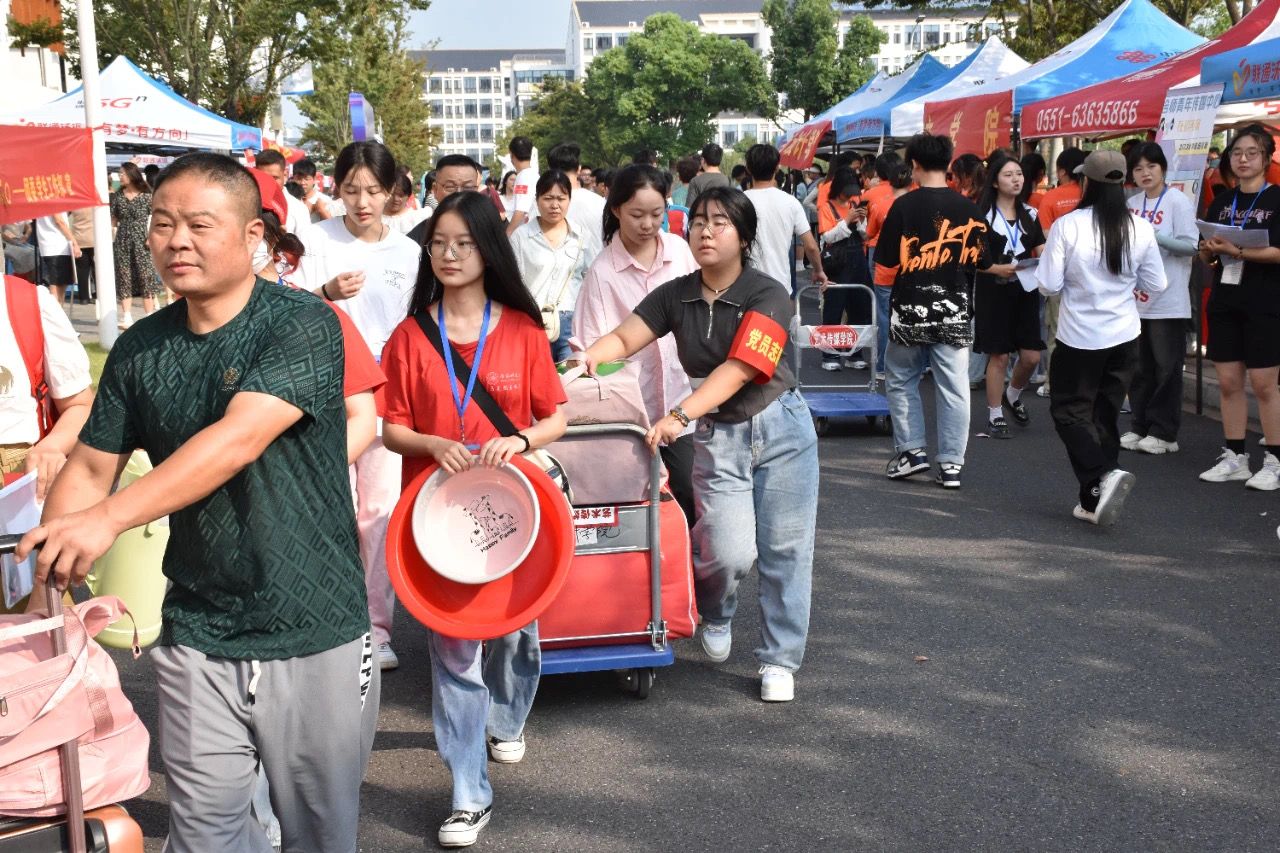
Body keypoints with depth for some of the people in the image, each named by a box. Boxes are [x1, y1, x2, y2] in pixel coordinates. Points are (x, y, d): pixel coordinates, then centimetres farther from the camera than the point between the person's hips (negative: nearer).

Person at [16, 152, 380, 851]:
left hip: (314, 636, -3)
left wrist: (109, 518, -34)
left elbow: (238, 439, -26)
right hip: (195, 639, 4)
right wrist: (49, 570, -10)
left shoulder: (302, 326, -12)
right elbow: (90, 467, 8)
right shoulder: (140, 349, 5)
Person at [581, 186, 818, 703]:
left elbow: (740, 368, -25)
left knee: (784, 549, 3)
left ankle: (779, 661, 20)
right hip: (717, 435, 2)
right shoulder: (676, 295, 1)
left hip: (779, 430, -2)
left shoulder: (767, 297, -14)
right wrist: (585, 360, -30)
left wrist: (682, 414, -36)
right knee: (730, 550, -12)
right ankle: (716, 613, 23)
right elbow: (624, 337, -8)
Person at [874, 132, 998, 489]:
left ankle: (911, 450, 12)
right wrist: (1003, 269, 29)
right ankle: (951, 464, 8)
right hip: (954, 312, 2)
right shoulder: (969, 209, -1)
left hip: (909, 311, -2)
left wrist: (885, 280, 13)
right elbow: (979, 261, 7)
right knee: (954, 389, 5)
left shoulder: (904, 206, -10)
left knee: (901, 382, 15)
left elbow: (887, 266, -9)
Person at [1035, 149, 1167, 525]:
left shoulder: (1067, 226, -14)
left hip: (1078, 338, -4)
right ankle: (1095, 502, 16)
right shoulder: (1140, 228, -5)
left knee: (1070, 411, 8)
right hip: (1124, 337, 4)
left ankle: (1103, 475, -16)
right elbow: (1156, 285, 3)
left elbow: (1049, 284, -11)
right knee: (1106, 415, 14)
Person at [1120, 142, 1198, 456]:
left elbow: (1190, 245, -12)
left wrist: (1156, 237, -24)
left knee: (1166, 367, 0)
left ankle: (1163, 433, 7)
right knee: (1139, 367, 11)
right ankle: (1140, 427, 21)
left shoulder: (1178, 201, -6)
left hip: (1168, 300, -6)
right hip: (1136, 298, 6)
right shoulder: (1131, 204, 11)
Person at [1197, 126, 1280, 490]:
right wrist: (1208, 249, -9)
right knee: (1229, 382, 6)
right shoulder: (1221, 202, 12)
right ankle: (1235, 458, 15)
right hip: (1224, 302, 5)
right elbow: (1206, 256, 13)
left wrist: (1236, 251, -25)